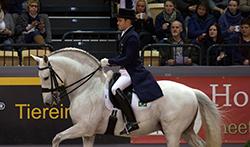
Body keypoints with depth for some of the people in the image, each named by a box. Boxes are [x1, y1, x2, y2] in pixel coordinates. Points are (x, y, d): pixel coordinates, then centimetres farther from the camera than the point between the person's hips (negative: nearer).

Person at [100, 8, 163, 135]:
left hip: (132, 72, -11)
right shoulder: (125, 34, 14)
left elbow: (128, 58, -22)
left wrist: (109, 61, -19)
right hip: (126, 71, 11)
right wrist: (108, 61, 6)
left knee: (115, 89, -30)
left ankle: (132, 122, -31)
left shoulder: (132, 37, -17)